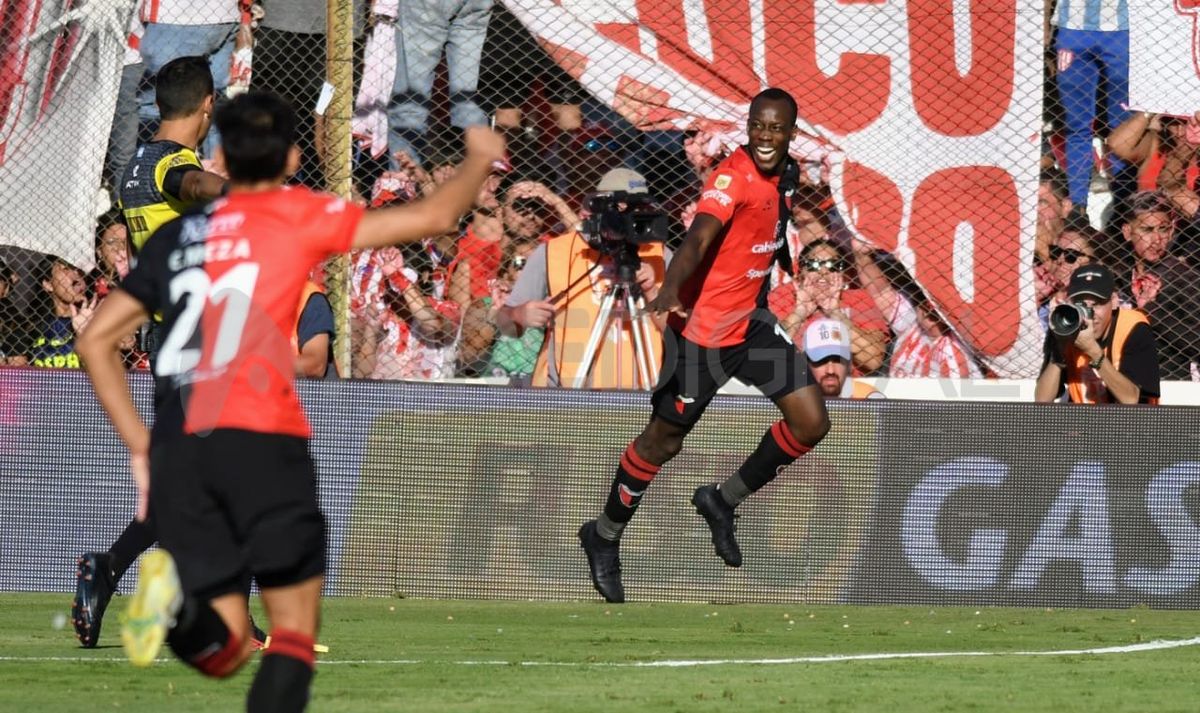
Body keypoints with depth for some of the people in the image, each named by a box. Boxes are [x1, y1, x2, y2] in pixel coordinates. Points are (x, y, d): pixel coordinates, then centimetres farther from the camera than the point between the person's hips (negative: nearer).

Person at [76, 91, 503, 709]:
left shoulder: (176, 237, 19)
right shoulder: (297, 216, 6)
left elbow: (95, 341, 19)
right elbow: (432, 217, 8)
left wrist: (140, 447, 21)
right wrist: (479, 159, 27)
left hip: (176, 452, 4)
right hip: (260, 442, -4)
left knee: (223, 650, 7)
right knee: (295, 635, 4)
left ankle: (175, 601, -26)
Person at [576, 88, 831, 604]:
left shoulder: (781, 175, 3)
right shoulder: (733, 176, -23)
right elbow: (697, 239, -39)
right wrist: (670, 289, -55)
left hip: (752, 323, 8)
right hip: (702, 327, -8)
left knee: (811, 424, 0)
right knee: (664, 440, 3)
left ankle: (722, 503, 21)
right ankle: (604, 537, 26)